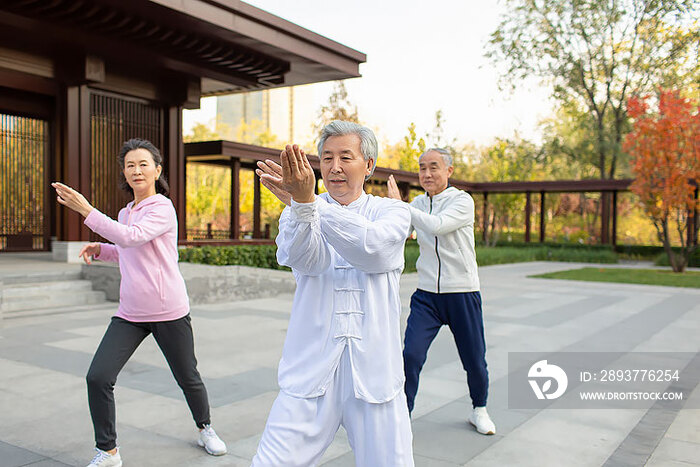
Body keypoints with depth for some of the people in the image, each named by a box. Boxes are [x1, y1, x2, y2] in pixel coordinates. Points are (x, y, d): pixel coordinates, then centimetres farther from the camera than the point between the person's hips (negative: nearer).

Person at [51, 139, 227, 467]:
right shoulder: (125, 213, 12)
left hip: (169, 311, -6)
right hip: (130, 313, 6)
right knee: (98, 378, -7)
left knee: (188, 378, 10)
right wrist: (101, 250, 8)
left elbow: (132, 237, -28)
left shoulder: (163, 208, -11)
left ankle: (205, 430, 39)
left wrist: (86, 210, -27)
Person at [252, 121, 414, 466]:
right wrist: (301, 203, -34)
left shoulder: (392, 212, 6)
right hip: (311, 370, 1)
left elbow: (371, 247, -17)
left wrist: (309, 199, -26)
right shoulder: (296, 213, 8)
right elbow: (301, 259, -14)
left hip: (374, 372, 0)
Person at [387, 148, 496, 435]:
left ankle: (479, 410, 36)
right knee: (410, 355, -11)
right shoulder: (417, 204, 7)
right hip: (426, 295, 3)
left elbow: (438, 225, -27)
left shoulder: (462, 201, -9)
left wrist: (399, 204, -24)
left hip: (462, 295, -3)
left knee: (474, 361, 9)